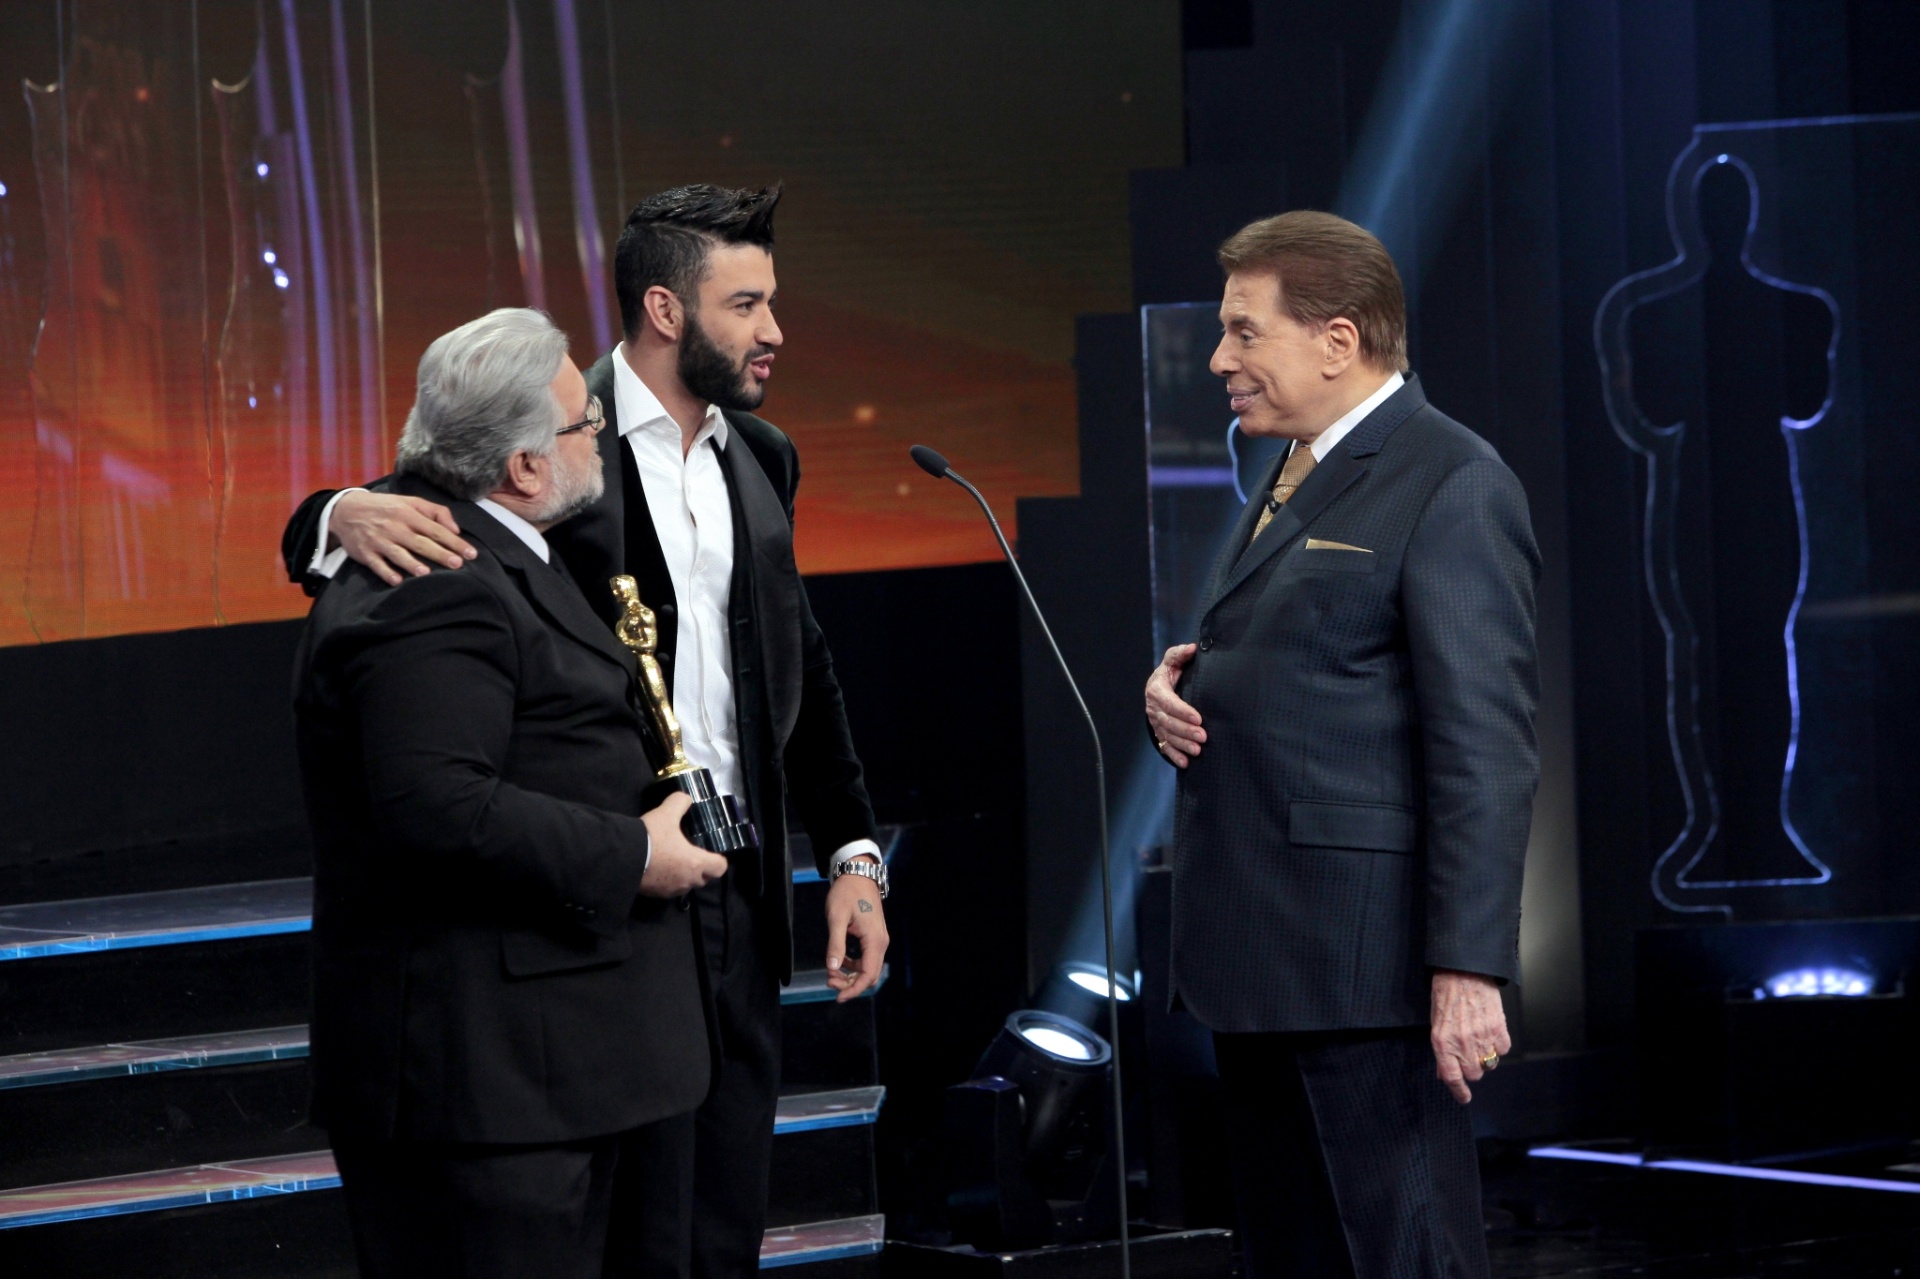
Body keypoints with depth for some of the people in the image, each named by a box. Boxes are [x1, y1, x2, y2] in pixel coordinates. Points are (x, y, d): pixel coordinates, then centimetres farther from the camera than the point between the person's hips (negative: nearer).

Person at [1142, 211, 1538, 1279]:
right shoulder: (1296, 479, 18)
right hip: (1261, 953, 10)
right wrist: (1182, 686, 6)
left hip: (1365, 962, -10)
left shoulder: (1452, 489, -12)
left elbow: (1486, 749, -18)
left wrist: (1469, 968, -24)